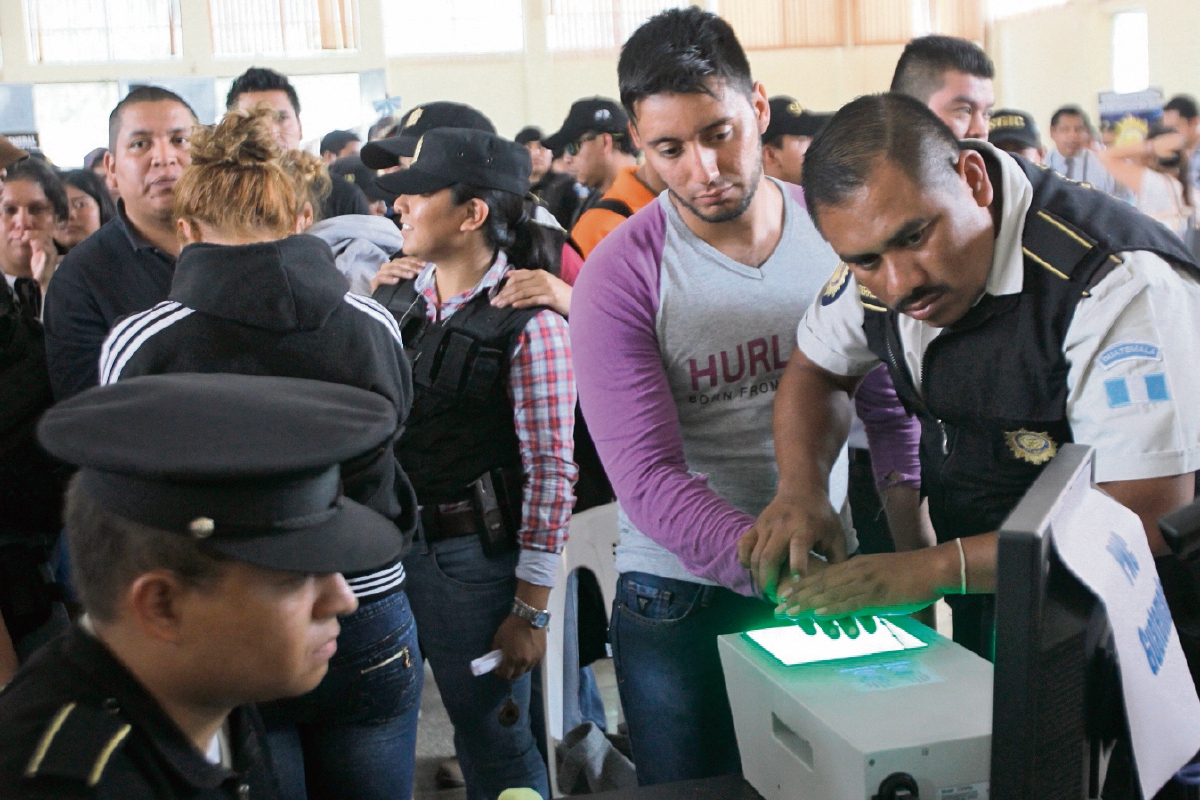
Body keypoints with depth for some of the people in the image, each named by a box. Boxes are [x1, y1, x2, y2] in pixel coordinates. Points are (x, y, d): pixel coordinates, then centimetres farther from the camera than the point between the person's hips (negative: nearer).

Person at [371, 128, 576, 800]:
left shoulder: (527, 322, -14)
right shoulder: (395, 299, 6)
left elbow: (550, 469, -14)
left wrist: (532, 611, -13)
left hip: (476, 554, -6)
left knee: (492, 738, 6)